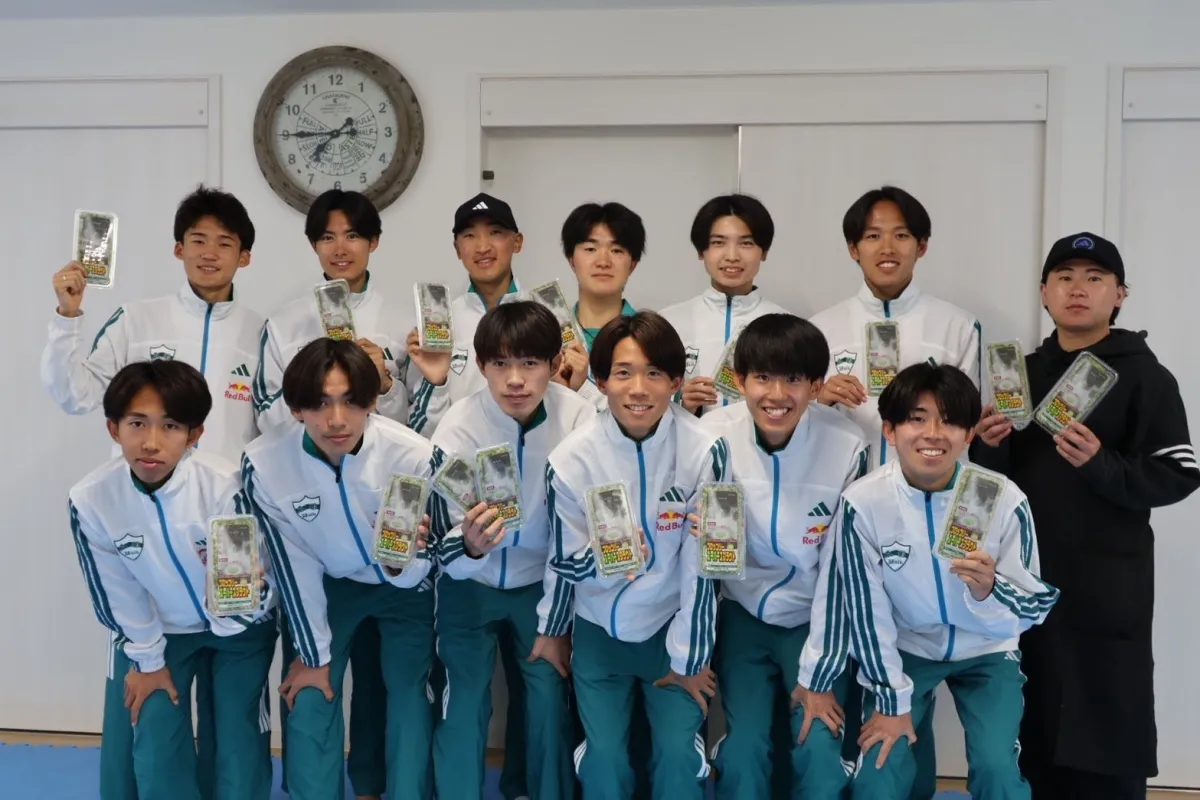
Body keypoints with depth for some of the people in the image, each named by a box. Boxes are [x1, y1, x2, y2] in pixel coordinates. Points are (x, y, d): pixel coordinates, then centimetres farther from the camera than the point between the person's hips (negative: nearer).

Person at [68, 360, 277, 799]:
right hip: (162, 630, 2)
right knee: (155, 747, 2)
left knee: (238, 742, -1)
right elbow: (116, 592, -8)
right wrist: (147, 659, 0)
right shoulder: (91, 499, -25)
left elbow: (256, 586, -23)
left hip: (239, 627, -2)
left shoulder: (223, 484, -32)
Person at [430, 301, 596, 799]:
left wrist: (555, 624, -8)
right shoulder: (458, 427, -22)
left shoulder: (578, 418, -20)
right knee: (464, 701, -7)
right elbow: (447, 551, -20)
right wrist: (468, 544, -44)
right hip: (469, 584, 0)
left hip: (540, 582, 1)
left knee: (549, 696, -5)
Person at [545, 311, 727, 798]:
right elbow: (564, 562, -6)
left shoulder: (704, 451, -20)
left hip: (672, 626, 0)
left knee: (678, 752, -8)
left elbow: (700, 564, -13)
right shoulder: (572, 458, -16)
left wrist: (688, 658, -7)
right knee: (604, 757, -5)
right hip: (599, 630, 1)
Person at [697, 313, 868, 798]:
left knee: (821, 755, -10)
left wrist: (819, 676, -9)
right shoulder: (713, 437, -18)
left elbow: (841, 567, -12)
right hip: (743, 614, 1)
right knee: (743, 751, -11)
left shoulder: (847, 448, -20)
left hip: (815, 619, 0)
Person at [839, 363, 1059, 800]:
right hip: (904, 648, 0)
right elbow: (867, 610, -13)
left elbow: (1039, 606, -15)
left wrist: (988, 591, -37)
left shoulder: (1004, 500, -23)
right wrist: (892, 700, -8)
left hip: (986, 651, 0)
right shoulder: (863, 503, -24)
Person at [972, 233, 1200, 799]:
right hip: (1027, 577, 5)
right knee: (1032, 722, 11)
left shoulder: (1145, 377, -3)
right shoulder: (1023, 372, 13)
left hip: (1107, 585, -5)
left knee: (1107, 723, -3)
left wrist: (1100, 465, -24)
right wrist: (989, 447, -5)